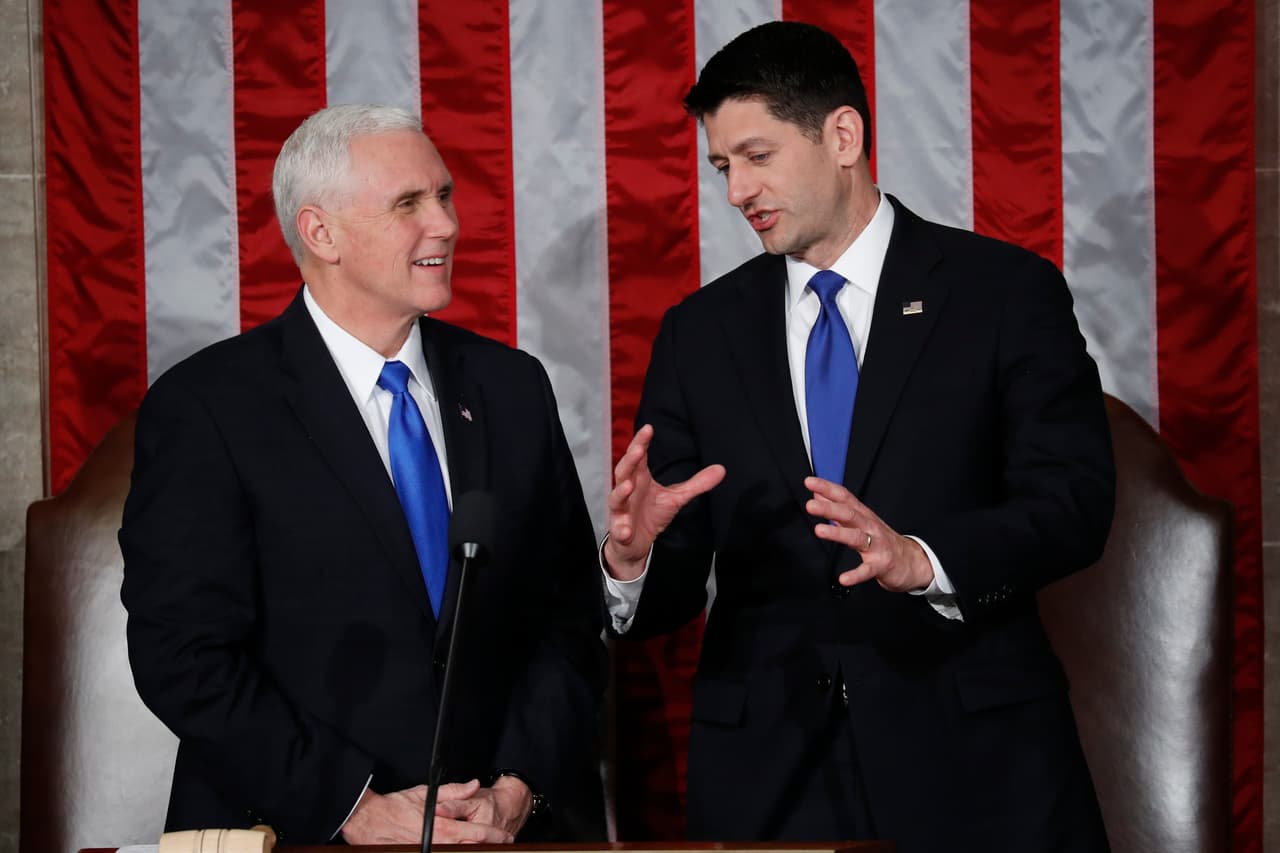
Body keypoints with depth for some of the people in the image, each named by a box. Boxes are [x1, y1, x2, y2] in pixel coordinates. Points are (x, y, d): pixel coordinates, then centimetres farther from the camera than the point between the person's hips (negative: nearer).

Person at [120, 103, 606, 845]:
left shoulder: (513, 388, 4)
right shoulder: (205, 409, -8)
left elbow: (568, 611, 4)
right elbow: (184, 655, -12)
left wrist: (520, 786, -10)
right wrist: (355, 809, -17)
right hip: (303, 833, -3)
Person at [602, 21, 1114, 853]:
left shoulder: (1007, 292, 0)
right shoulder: (699, 332, 9)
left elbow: (1075, 501, -10)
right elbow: (673, 585, 7)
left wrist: (921, 561, -26)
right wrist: (634, 557, -16)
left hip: (972, 756, -2)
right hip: (767, 774, 3)